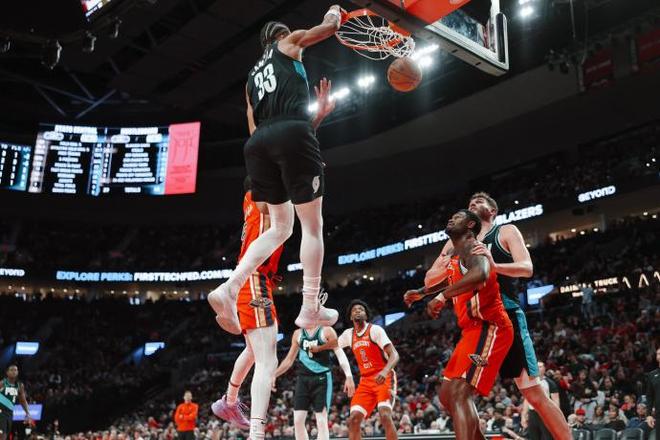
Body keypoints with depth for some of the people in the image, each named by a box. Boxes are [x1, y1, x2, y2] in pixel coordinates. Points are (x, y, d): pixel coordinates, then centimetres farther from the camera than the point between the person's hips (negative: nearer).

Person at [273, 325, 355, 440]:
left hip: (322, 379, -4)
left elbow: (340, 353, -11)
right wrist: (274, 375, 14)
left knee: (321, 421, -9)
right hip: (303, 379, 5)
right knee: (298, 420, -2)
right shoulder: (298, 333, 13)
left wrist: (349, 376, -22)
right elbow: (289, 359, 21)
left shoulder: (326, 331, -2)